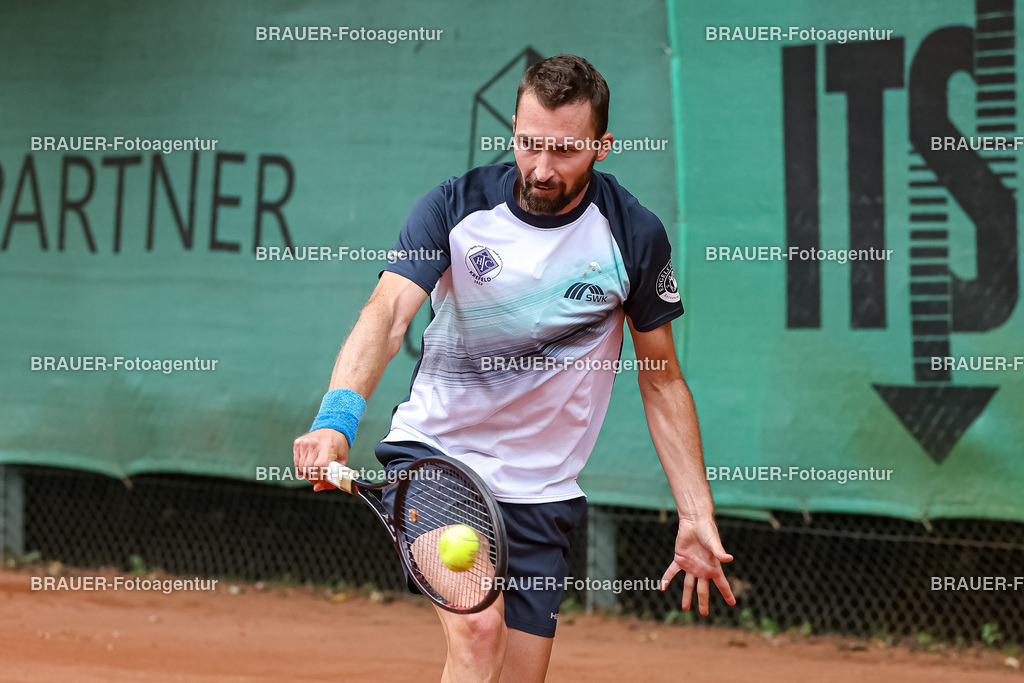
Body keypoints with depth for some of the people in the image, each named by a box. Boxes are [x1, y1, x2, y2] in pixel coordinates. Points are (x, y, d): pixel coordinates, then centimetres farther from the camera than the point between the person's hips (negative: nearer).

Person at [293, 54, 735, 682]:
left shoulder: (635, 236, -4)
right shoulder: (455, 207, -9)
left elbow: (662, 379, 6)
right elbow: (386, 315, -22)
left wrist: (698, 519, 2)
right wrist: (337, 417, -41)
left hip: (539, 494, 3)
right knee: (478, 627, -28)